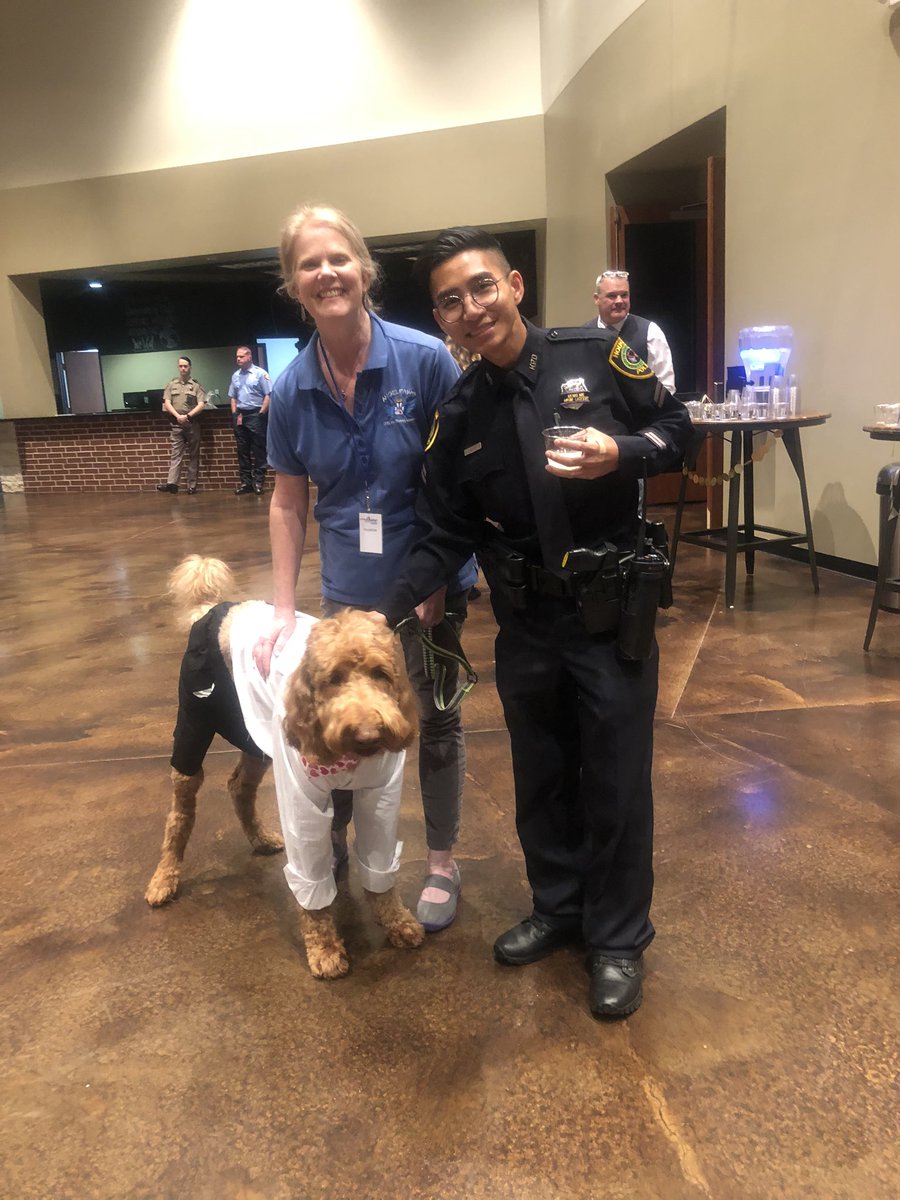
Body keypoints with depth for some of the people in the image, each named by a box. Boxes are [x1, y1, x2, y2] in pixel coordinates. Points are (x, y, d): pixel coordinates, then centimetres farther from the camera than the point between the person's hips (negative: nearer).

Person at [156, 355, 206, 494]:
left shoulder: (196, 385, 4)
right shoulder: (171, 384, 9)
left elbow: (201, 405, -5)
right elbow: (167, 403, 2)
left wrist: (188, 416, -17)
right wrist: (178, 416, -14)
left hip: (193, 424, -1)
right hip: (176, 424, 1)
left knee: (193, 455, 3)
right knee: (176, 454, -4)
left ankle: (192, 485, 5)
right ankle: (172, 483, -12)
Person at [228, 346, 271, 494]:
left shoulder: (260, 373, -5)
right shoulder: (235, 376, 13)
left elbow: (268, 395, -8)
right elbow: (232, 397, 18)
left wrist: (261, 414, -11)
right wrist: (235, 414, 7)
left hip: (255, 415, -6)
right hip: (240, 415, 6)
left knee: (258, 450, -2)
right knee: (242, 450, 7)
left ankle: (258, 481, 3)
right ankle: (245, 481, 13)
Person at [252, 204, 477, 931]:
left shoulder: (426, 360, -16)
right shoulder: (293, 388, -5)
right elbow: (288, 505, 1)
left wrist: (434, 583, -14)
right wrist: (283, 610, -2)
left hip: (430, 582, -3)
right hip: (349, 589, 3)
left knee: (436, 724, 13)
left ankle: (442, 864, 34)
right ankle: (334, 840, 44)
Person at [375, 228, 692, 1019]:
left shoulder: (596, 355, -8)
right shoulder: (458, 417, 0)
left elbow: (677, 428, 0)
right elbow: (445, 536, 0)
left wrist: (619, 454, -21)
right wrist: (390, 610, -11)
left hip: (611, 616, -3)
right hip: (525, 625, 3)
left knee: (615, 783, 6)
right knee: (540, 778, 16)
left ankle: (620, 939, 27)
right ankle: (558, 908, 39)